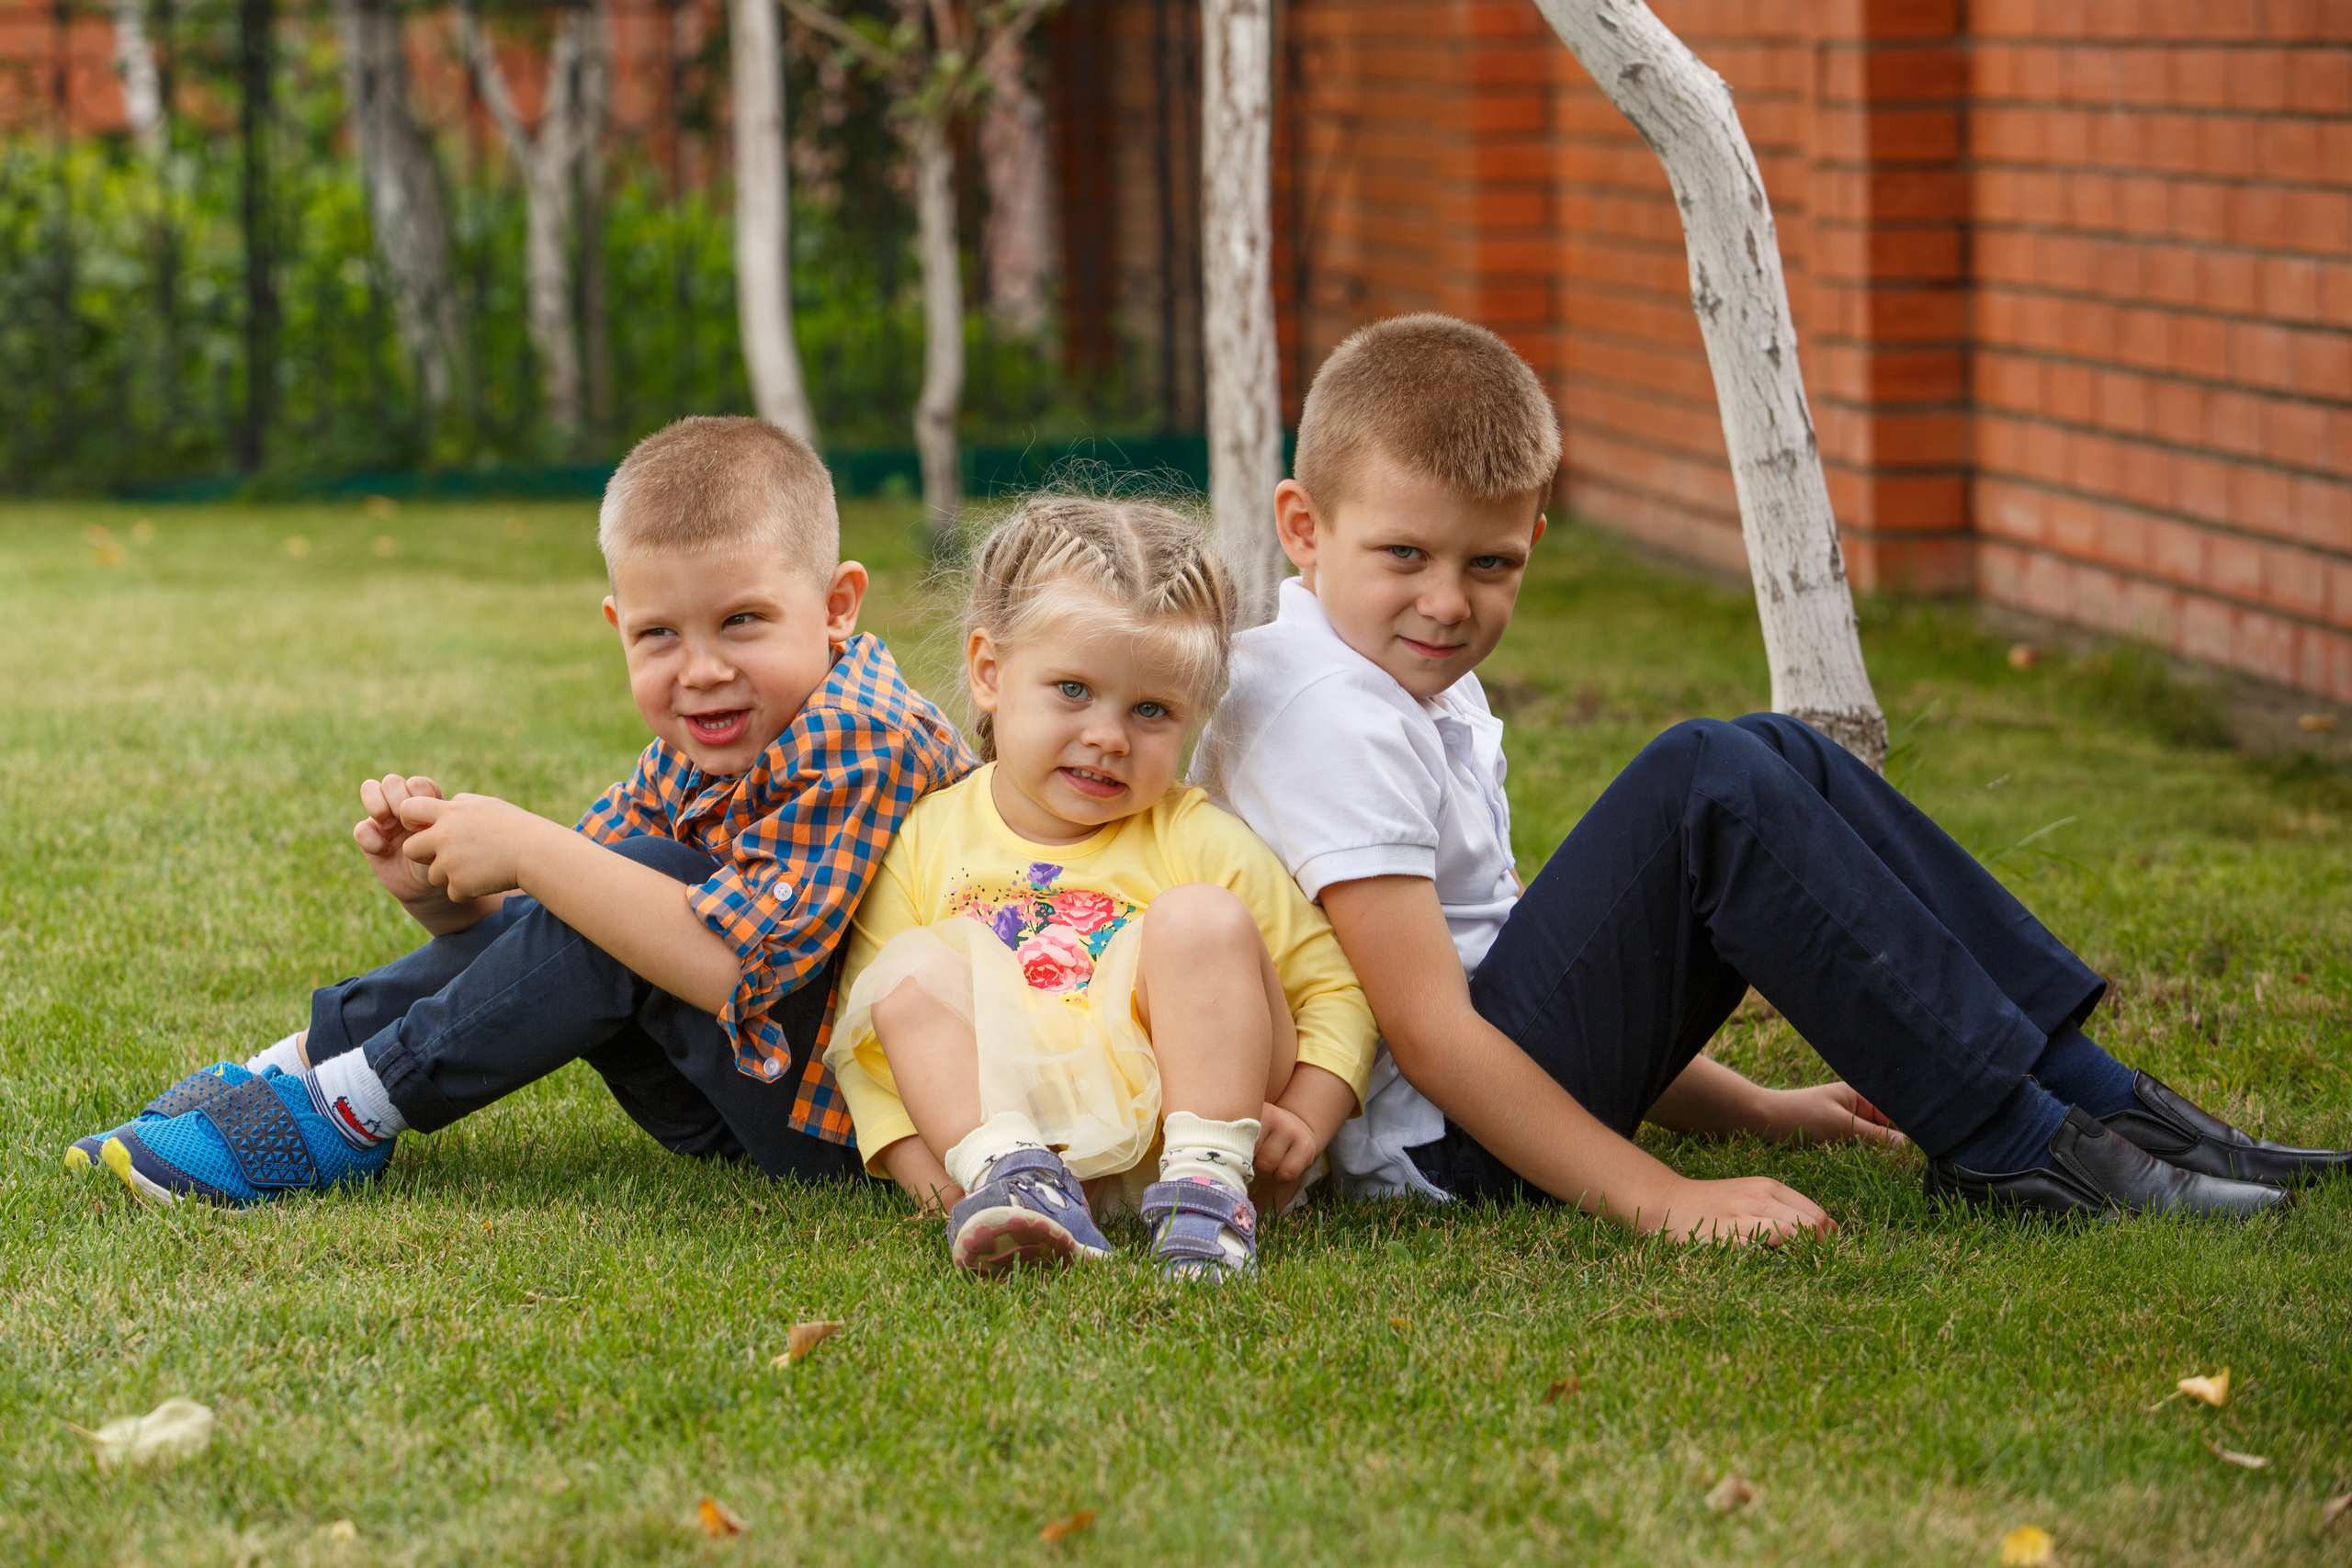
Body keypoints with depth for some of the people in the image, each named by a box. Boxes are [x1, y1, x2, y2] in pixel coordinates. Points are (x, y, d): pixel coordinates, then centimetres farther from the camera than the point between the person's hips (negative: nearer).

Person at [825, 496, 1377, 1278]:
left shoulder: (1199, 842, 3)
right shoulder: (923, 842, 6)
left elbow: (1337, 988, 4)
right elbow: (864, 1035, 3)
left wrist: (1304, 1119, -14)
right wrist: (925, 1168, -14)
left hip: (1175, 1112, -1)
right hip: (995, 1118, 1)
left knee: (1199, 920, -18)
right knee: (916, 971, -17)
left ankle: (1205, 1182, -27)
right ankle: (1017, 1182, -36)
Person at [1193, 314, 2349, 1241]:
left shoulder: (1421, 687, 16)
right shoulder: (1333, 719, -17)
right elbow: (1429, 1034, -23)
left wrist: (1746, 1111, 17)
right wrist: (1656, 1200, -26)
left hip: (1501, 1081, 10)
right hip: (1431, 1139, -10)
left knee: (1777, 763, 6)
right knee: (1708, 784, -23)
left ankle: (2089, 1095, -1)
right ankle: (2014, 1149, -19)